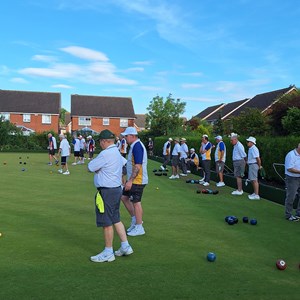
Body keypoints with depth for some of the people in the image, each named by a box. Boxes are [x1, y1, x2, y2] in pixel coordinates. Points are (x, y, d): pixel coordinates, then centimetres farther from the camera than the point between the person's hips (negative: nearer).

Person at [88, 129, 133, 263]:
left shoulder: (105, 154, -19)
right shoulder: (117, 152, 12)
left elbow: (90, 167, -11)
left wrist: (93, 162, 6)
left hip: (106, 192, -9)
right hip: (117, 189, 10)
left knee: (107, 223, 2)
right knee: (116, 219, 19)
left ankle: (108, 253, 14)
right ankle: (125, 246, 24)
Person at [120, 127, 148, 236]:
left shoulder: (137, 146, -19)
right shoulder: (134, 146, 12)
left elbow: (138, 166, -25)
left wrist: (130, 181, -24)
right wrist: (129, 180, 22)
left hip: (137, 181, -10)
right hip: (132, 180, 10)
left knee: (136, 202, -1)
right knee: (124, 197, 16)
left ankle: (139, 228, 12)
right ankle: (135, 219, 27)